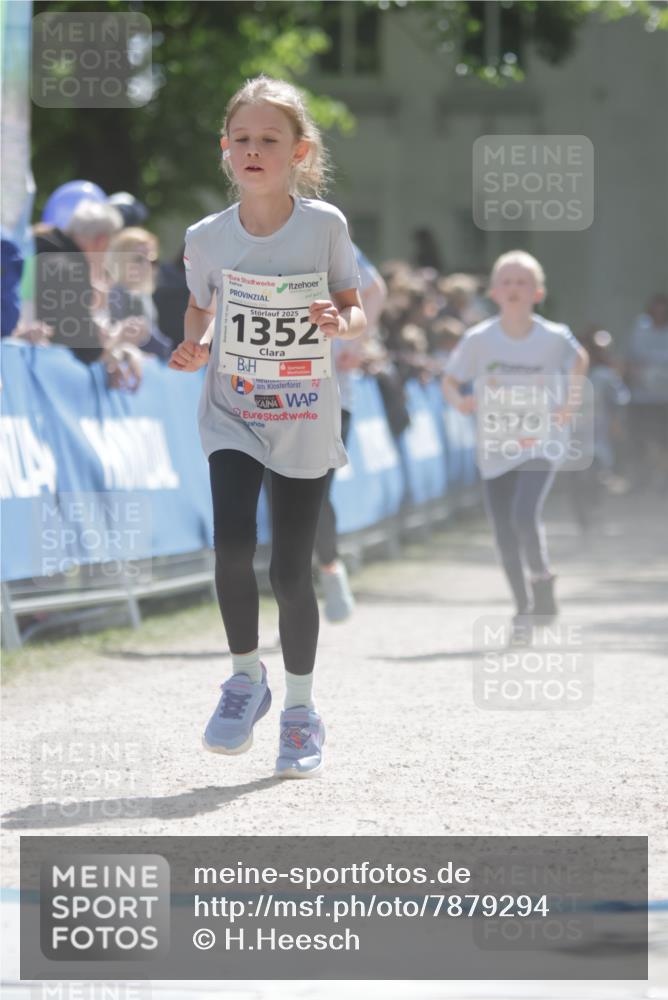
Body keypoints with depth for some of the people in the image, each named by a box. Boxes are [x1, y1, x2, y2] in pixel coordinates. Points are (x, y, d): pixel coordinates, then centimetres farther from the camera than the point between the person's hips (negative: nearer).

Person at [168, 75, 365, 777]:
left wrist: (340, 322, -19)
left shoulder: (324, 225, -6)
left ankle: (300, 708, 20)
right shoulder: (207, 237, -2)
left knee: (291, 568, 1)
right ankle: (246, 675, 5)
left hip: (305, 422, -1)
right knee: (232, 546, -19)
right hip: (232, 416, 1)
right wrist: (196, 347, -6)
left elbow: (357, 310, 3)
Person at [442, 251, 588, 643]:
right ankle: (524, 610, 23)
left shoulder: (554, 337, -9)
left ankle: (542, 580, 6)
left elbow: (580, 360, 13)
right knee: (505, 536, 4)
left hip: (541, 443, -2)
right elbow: (450, 381, 0)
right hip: (495, 448, 2)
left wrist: (571, 402, 2)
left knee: (525, 515, -23)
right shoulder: (479, 339, -8)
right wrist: (460, 400, -21)